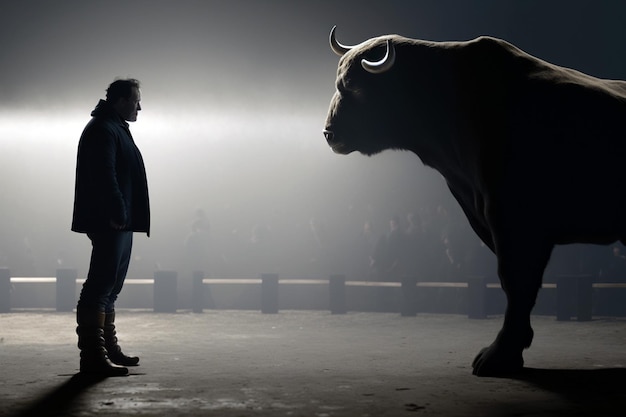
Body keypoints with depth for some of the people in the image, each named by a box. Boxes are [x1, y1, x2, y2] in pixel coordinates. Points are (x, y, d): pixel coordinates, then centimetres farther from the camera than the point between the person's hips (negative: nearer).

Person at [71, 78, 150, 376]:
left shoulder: (115, 128, 22)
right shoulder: (103, 130, -12)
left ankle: (107, 348, 22)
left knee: (110, 286, 14)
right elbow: (104, 176, -22)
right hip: (109, 223, -11)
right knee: (101, 285, -12)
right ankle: (93, 355, -12)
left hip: (119, 222, 11)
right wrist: (117, 214, -25)